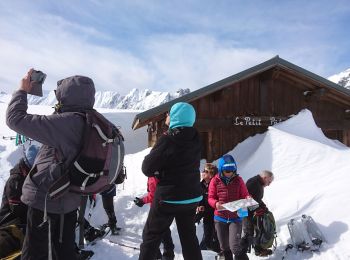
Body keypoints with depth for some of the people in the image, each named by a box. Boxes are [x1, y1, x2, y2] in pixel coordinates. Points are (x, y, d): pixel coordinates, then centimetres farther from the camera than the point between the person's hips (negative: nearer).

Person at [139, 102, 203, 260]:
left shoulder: (167, 140, -21)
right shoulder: (195, 139, -1)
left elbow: (147, 168, -15)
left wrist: (160, 171, 2)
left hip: (168, 197, -6)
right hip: (192, 197, 6)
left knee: (151, 235, 12)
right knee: (189, 236, 21)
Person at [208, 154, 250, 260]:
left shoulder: (238, 180, -2)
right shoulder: (215, 181, -4)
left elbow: (245, 195, 4)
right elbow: (210, 198, -2)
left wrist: (247, 199, -19)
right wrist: (216, 203, -23)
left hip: (235, 217, -1)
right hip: (220, 218, 2)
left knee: (234, 246, -12)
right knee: (224, 247, 15)